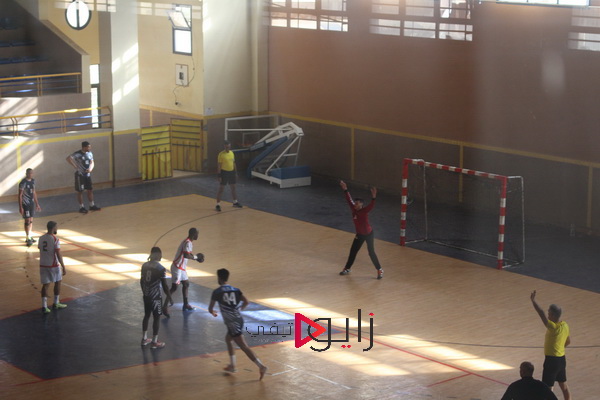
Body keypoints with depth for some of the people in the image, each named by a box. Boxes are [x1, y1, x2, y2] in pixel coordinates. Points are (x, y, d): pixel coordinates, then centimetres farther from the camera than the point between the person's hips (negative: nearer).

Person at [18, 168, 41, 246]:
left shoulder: (33, 181, 7)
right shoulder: (23, 183, -17)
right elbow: (20, 195, -16)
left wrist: (37, 204, 17)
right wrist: (20, 207, -19)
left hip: (32, 203, 7)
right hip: (25, 204, -7)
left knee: (31, 220, 13)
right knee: (27, 221, -5)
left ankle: (30, 236, 23)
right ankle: (28, 238, 1)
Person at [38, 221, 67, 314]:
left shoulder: (41, 238, 3)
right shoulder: (55, 240, -16)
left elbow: (40, 250, 13)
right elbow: (59, 255, -18)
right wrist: (63, 268, -13)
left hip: (43, 264, 5)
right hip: (53, 265, -5)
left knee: (45, 285, 7)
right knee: (58, 282, 16)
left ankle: (44, 306, -1)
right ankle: (56, 304, 24)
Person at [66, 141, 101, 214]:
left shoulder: (90, 153, 3)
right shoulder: (78, 154, -18)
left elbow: (92, 162, 10)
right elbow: (68, 158, -30)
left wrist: (90, 168, -11)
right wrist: (75, 166, -25)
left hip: (87, 174, 6)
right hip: (80, 175, -6)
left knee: (90, 190, 11)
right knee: (80, 191, 3)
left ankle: (92, 205, 23)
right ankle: (81, 207, 11)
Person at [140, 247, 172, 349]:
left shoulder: (144, 265, 1)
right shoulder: (161, 269, -18)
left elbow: (141, 281, 10)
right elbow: (164, 285, -14)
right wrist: (169, 296, -1)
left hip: (146, 295, 6)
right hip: (155, 297, -6)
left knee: (146, 315, 19)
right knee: (157, 318, 5)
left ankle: (144, 339, 28)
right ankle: (154, 342, 11)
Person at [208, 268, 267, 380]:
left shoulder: (216, 292, -3)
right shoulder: (235, 290, 10)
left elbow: (210, 309, 4)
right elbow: (246, 302, -1)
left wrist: (213, 313, 28)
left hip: (232, 323, -7)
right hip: (239, 319, 7)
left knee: (244, 346, -9)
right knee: (228, 339, 28)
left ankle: (261, 366, -18)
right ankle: (232, 365, 30)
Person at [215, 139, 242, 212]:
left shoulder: (232, 153, 6)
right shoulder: (221, 154, -14)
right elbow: (219, 165, -14)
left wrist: (236, 172, 15)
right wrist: (219, 175, -17)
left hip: (231, 172, 6)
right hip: (224, 172, -6)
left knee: (233, 187, 16)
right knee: (221, 188, -3)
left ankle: (235, 202, 31)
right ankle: (218, 204, 1)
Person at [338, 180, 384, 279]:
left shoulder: (364, 211, -21)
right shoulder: (353, 210, -6)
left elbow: (371, 205, -39)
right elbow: (349, 200, 4)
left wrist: (373, 197, -55)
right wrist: (345, 190, 5)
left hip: (368, 234, -6)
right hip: (359, 235, 6)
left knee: (371, 253, -5)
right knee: (353, 251, 13)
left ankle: (380, 270, 6)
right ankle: (347, 268, 27)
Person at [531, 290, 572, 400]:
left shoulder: (553, 327, -23)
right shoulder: (565, 325, 2)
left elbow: (541, 313, -27)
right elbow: (568, 342, 15)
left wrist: (533, 300, -20)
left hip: (552, 360, -9)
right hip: (562, 359, 9)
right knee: (563, 386, 20)